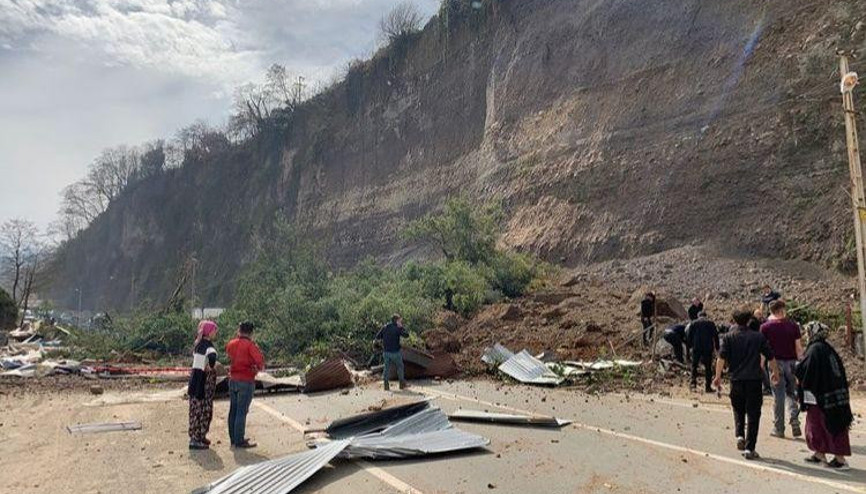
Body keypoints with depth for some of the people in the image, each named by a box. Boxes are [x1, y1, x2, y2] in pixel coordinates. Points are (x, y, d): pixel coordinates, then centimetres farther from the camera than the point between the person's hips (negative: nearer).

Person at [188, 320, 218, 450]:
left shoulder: (198, 343, 9)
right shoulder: (207, 345, -18)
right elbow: (212, 356, -39)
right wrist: (212, 367, -22)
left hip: (195, 376, 9)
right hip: (205, 379, -9)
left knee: (197, 408, 15)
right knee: (203, 409, -1)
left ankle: (198, 436, 26)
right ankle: (196, 439, 4)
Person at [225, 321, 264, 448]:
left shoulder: (231, 343, 5)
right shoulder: (250, 345, -14)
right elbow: (260, 361, -19)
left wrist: (237, 336, 19)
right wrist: (259, 368, 3)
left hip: (232, 380, 7)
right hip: (246, 381, -7)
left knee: (233, 410, 14)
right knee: (242, 412, -2)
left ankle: (234, 439, 23)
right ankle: (239, 441, 2)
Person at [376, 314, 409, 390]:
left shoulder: (384, 327, 3)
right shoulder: (397, 328, -11)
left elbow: (377, 337, 5)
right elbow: (406, 335, -7)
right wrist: (401, 327, -1)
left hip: (386, 352, 4)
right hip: (395, 352, -4)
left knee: (387, 367, 12)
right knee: (400, 367, 12)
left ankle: (386, 385, 8)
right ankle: (402, 384, 18)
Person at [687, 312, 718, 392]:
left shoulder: (693, 323, 7)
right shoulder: (711, 323, 5)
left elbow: (689, 336, 5)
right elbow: (716, 336, 3)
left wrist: (690, 346, 13)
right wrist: (717, 348, 5)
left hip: (696, 348, 0)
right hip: (708, 348, 0)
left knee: (694, 365, 13)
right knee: (708, 367, 5)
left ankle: (693, 383, 3)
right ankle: (708, 387, 5)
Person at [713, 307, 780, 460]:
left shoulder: (728, 337, 1)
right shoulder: (758, 337, 3)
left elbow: (721, 358, -9)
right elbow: (770, 357, 10)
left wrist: (718, 376, -3)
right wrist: (775, 372, 26)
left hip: (736, 380, 0)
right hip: (754, 379, 0)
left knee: (738, 410, 21)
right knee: (753, 414, 5)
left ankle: (740, 435, 1)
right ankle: (750, 449, 3)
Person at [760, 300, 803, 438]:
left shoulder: (766, 327, -3)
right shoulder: (793, 325, 3)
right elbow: (799, 348, 3)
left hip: (776, 363, -2)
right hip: (791, 362, 2)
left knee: (778, 396, 4)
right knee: (791, 393, 16)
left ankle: (779, 428, 9)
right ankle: (794, 419, -5)